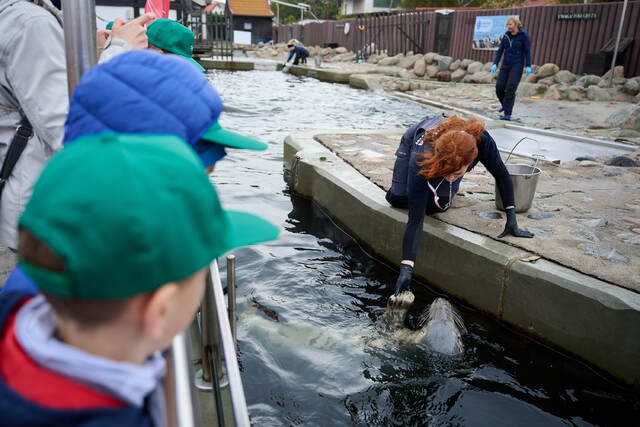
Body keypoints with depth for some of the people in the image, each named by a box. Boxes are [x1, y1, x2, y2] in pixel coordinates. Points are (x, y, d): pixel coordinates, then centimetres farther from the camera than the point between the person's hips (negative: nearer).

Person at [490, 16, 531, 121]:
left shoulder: (523, 35, -5)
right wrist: (495, 64, -4)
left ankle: (507, 114, -13)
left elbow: (527, 51, -5)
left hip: (517, 65, -5)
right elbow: (500, 50, 8)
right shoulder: (506, 35, 8)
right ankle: (505, 104, 29)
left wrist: (528, 66, -11)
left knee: (510, 88, -15)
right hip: (505, 65, 5)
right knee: (499, 87, -1)